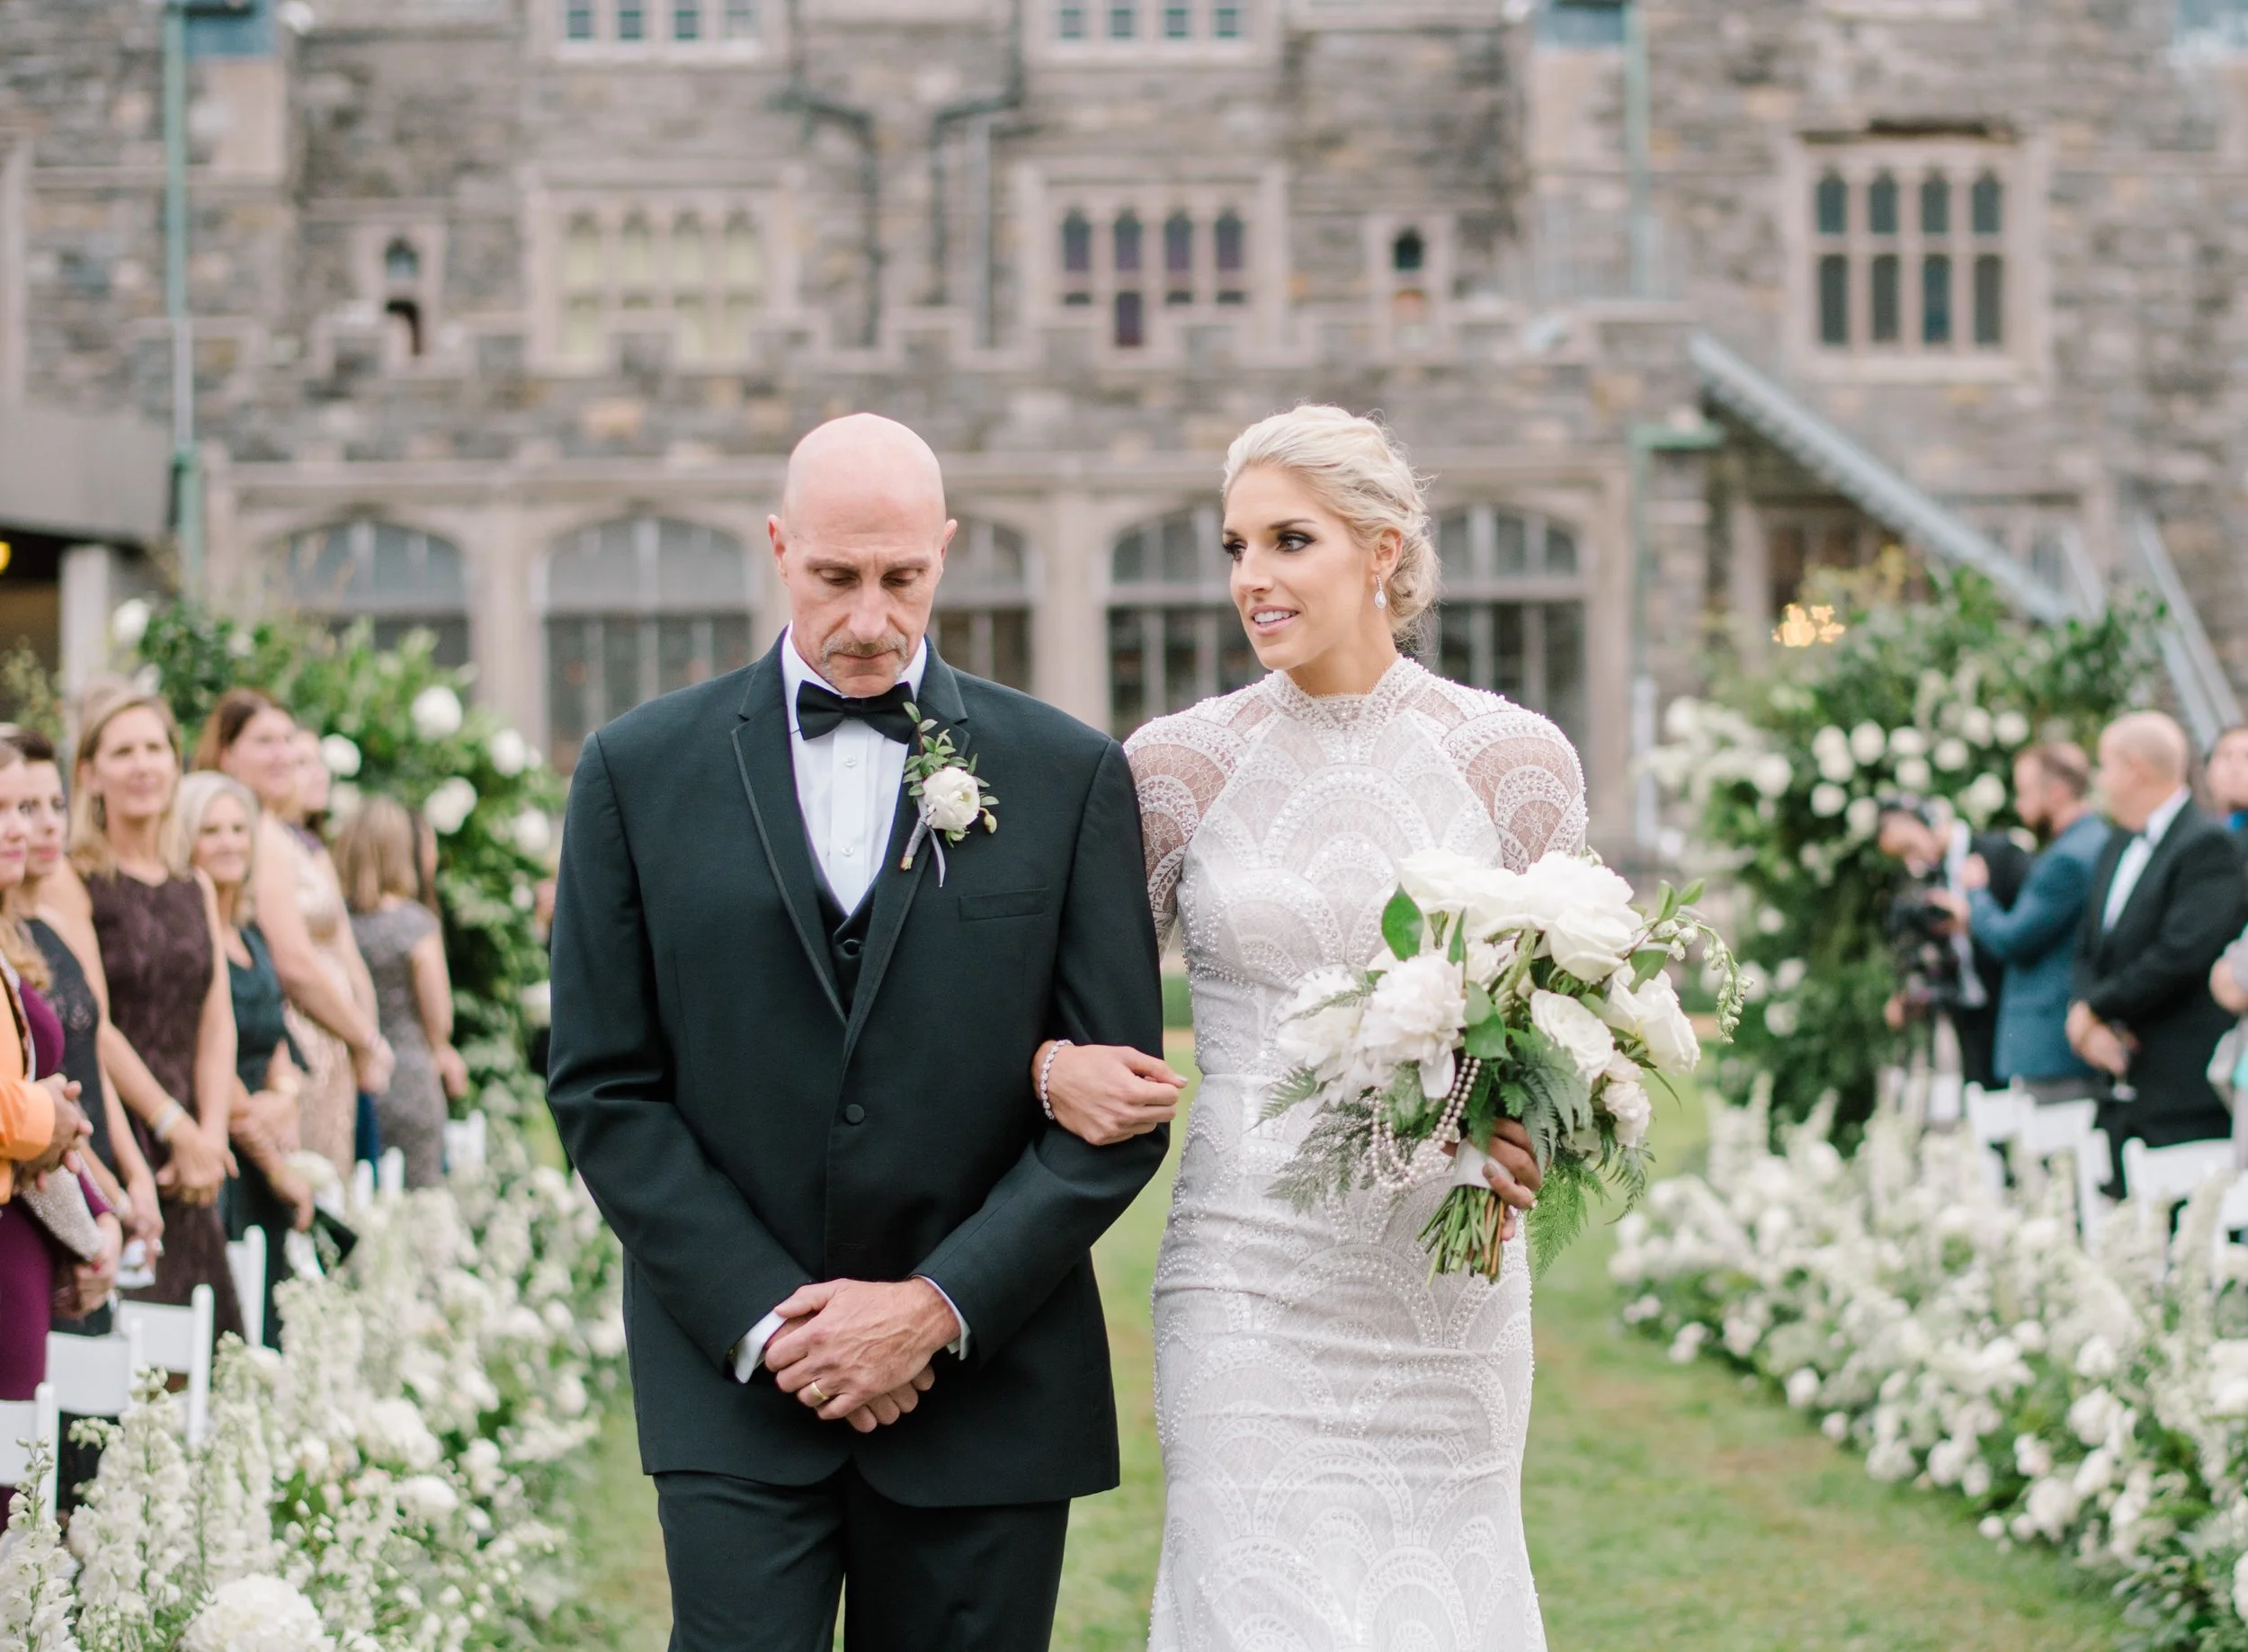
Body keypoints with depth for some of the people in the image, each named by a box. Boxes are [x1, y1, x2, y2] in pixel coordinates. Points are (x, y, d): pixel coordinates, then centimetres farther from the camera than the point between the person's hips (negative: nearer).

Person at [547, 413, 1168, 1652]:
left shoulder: (1070, 775, 3)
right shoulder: (639, 771, 4)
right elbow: (603, 1088, 2)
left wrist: (941, 1306, -9)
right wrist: (764, 1318, -7)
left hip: (987, 1381, 1)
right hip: (735, 1378, 0)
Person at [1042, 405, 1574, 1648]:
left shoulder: (1514, 760, 2)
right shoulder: (1178, 764, 2)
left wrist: (1529, 1134, -10)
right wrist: (1051, 1067, -11)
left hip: (1448, 1284, 1)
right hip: (1251, 1281, -1)